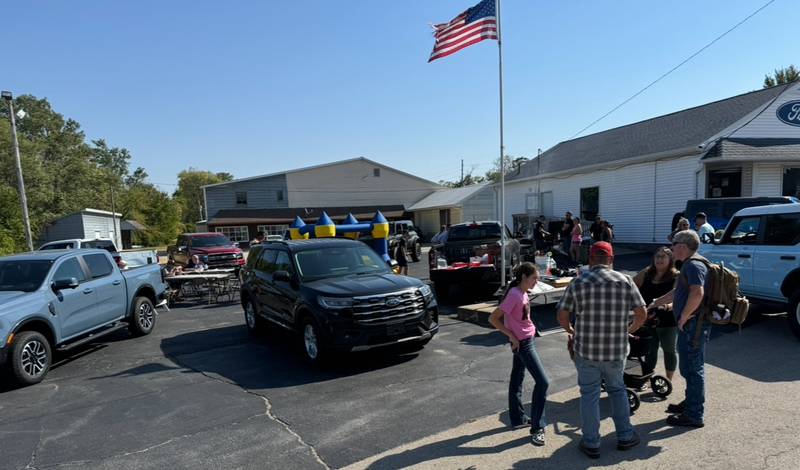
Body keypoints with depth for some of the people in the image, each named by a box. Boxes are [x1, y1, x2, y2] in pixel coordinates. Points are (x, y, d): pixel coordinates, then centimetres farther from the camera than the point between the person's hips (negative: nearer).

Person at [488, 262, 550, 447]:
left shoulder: (523, 293, 5)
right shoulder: (514, 295, -23)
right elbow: (493, 318, -23)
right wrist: (512, 336, -18)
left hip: (526, 340, 9)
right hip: (523, 343, -9)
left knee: (517, 379, 17)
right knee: (543, 381, -6)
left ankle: (518, 418, 31)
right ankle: (537, 427, 3)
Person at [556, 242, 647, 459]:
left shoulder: (578, 282, -6)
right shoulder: (625, 281, -3)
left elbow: (562, 315, -5)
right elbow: (642, 314, 0)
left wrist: (571, 331, 14)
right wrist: (630, 329, 18)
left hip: (586, 350, -2)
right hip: (616, 350, 2)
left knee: (589, 395, 11)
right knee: (617, 390, 24)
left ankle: (591, 443, 21)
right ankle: (625, 436, 34)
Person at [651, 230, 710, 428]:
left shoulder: (694, 265, -17)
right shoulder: (689, 265, 17)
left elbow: (697, 293, -30)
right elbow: (677, 292, 27)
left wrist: (683, 318, -23)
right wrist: (656, 303, 29)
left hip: (693, 325, -10)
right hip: (690, 325, 10)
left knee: (692, 368, -2)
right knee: (688, 367, 21)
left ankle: (694, 415, 8)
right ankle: (690, 403, 35)